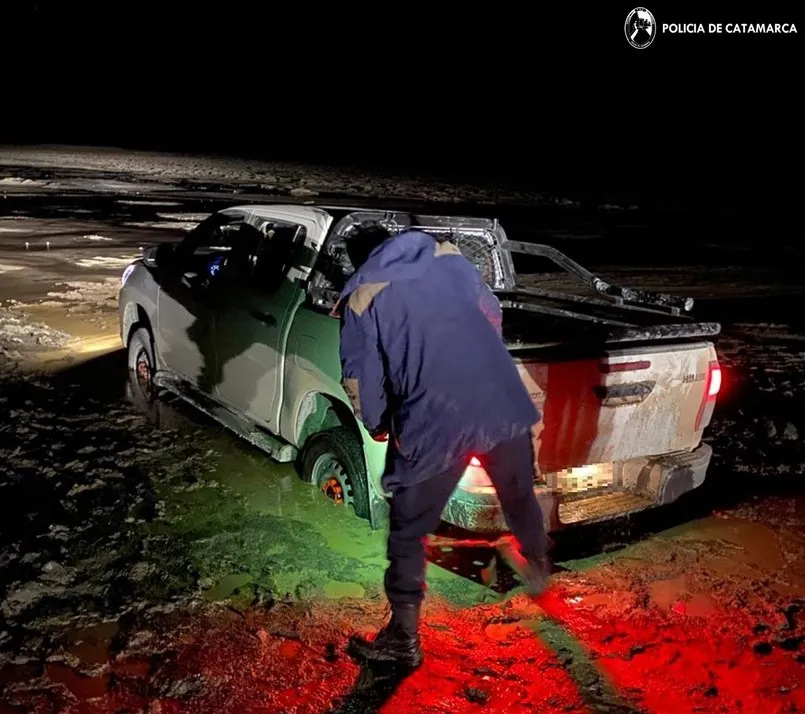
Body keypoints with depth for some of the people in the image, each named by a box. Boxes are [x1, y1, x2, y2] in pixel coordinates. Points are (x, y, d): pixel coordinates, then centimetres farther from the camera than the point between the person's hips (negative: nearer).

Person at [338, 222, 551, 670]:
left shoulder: (361, 298, 4)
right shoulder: (449, 256, 13)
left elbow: (360, 380, 2)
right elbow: (493, 315, 22)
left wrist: (378, 427, 21)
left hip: (432, 422, -4)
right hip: (503, 401, 5)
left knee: (408, 532, 12)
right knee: (519, 493, 31)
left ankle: (405, 638, 20)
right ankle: (536, 566, 55)